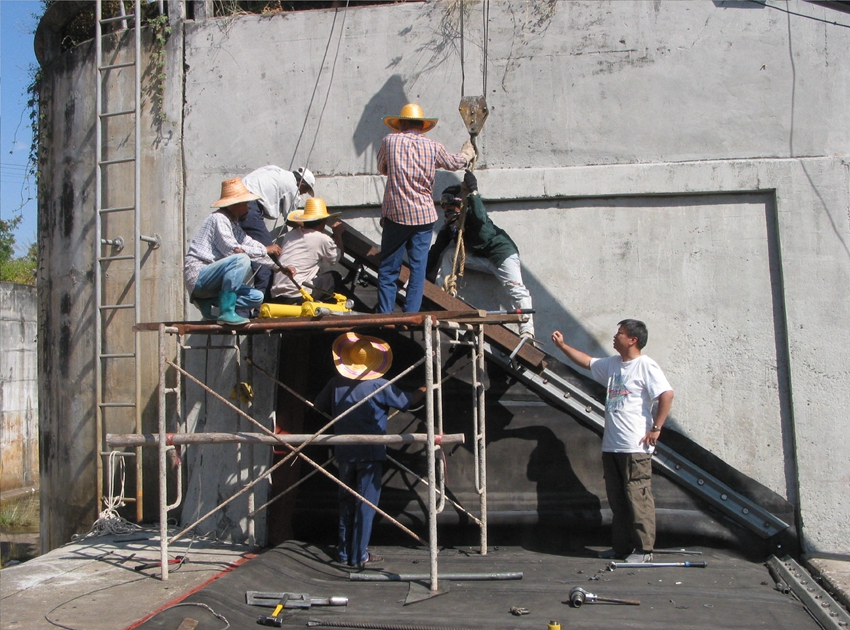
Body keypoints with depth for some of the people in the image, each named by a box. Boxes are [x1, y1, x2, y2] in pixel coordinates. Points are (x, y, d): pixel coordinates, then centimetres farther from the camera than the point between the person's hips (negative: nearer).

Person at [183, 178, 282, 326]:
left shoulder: (233, 223, 17)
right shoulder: (218, 219, -13)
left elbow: (250, 244, 15)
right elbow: (232, 249, -22)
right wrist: (265, 250, -14)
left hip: (210, 280, 9)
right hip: (198, 276, -9)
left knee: (256, 297, 1)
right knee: (241, 259, -30)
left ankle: (207, 301, 4)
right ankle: (226, 312, -28)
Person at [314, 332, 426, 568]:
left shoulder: (336, 383, 0)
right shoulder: (379, 386, -11)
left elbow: (319, 405, 15)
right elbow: (407, 401, 0)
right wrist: (426, 388, 16)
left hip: (344, 453, 4)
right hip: (370, 453, -4)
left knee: (346, 502, 15)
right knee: (366, 503, 3)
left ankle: (344, 552, 21)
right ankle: (359, 555, 6)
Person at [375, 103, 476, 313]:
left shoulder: (389, 141, 1)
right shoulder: (433, 146, 4)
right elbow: (454, 162, 22)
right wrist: (467, 153, 43)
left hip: (395, 215, -1)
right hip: (424, 216, 1)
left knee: (388, 269, 5)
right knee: (418, 268, 6)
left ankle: (384, 315, 4)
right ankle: (411, 316, 6)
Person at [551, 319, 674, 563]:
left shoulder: (645, 366, -9)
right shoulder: (612, 364, 15)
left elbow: (667, 394, -17)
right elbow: (587, 362, 29)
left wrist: (656, 428, -17)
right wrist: (563, 346, 25)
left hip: (635, 447, -8)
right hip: (611, 445, 8)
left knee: (638, 499, -3)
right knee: (617, 500, 12)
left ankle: (644, 549, 5)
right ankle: (621, 547, 21)